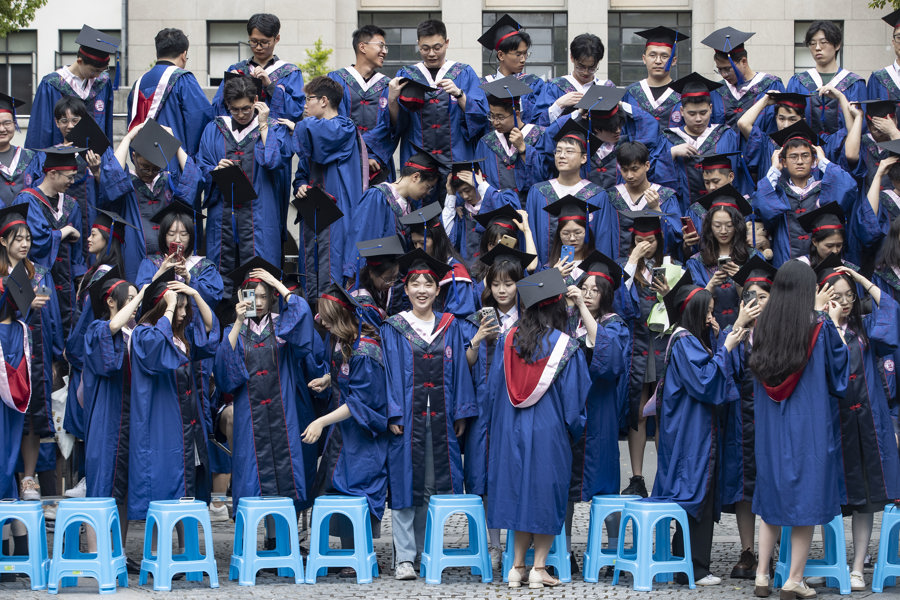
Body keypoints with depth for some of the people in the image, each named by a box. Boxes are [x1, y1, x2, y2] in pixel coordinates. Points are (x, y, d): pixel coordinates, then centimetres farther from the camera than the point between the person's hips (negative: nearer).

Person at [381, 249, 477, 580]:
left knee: (435, 483, 5)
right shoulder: (394, 328, 3)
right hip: (408, 414, -2)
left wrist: (461, 413, 2)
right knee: (406, 481, -3)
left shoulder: (450, 326, 10)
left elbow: (459, 370, 8)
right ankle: (404, 557, -2)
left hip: (441, 416, 3)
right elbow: (391, 373, -3)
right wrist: (394, 414, -11)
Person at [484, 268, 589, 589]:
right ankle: (538, 568, 5)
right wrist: (574, 430, 10)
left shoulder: (508, 340, -1)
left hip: (510, 430, 3)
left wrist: (498, 427, 19)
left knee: (518, 491, 12)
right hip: (548, 432, -3)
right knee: (546, 496, 6)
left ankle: (517, 566, 12)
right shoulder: (565, 347, -10)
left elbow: (493, 387, 6)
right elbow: (574, 397, -6)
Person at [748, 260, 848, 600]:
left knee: (772, 496, 15)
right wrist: (833, 322, 9)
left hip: (770, 426, 4)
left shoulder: (763, 327, -1)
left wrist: (816, 314, 18)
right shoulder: (820, 329, -13)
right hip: (808, 426, -4)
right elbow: (838, 365, 1)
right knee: (806, 498, 4)